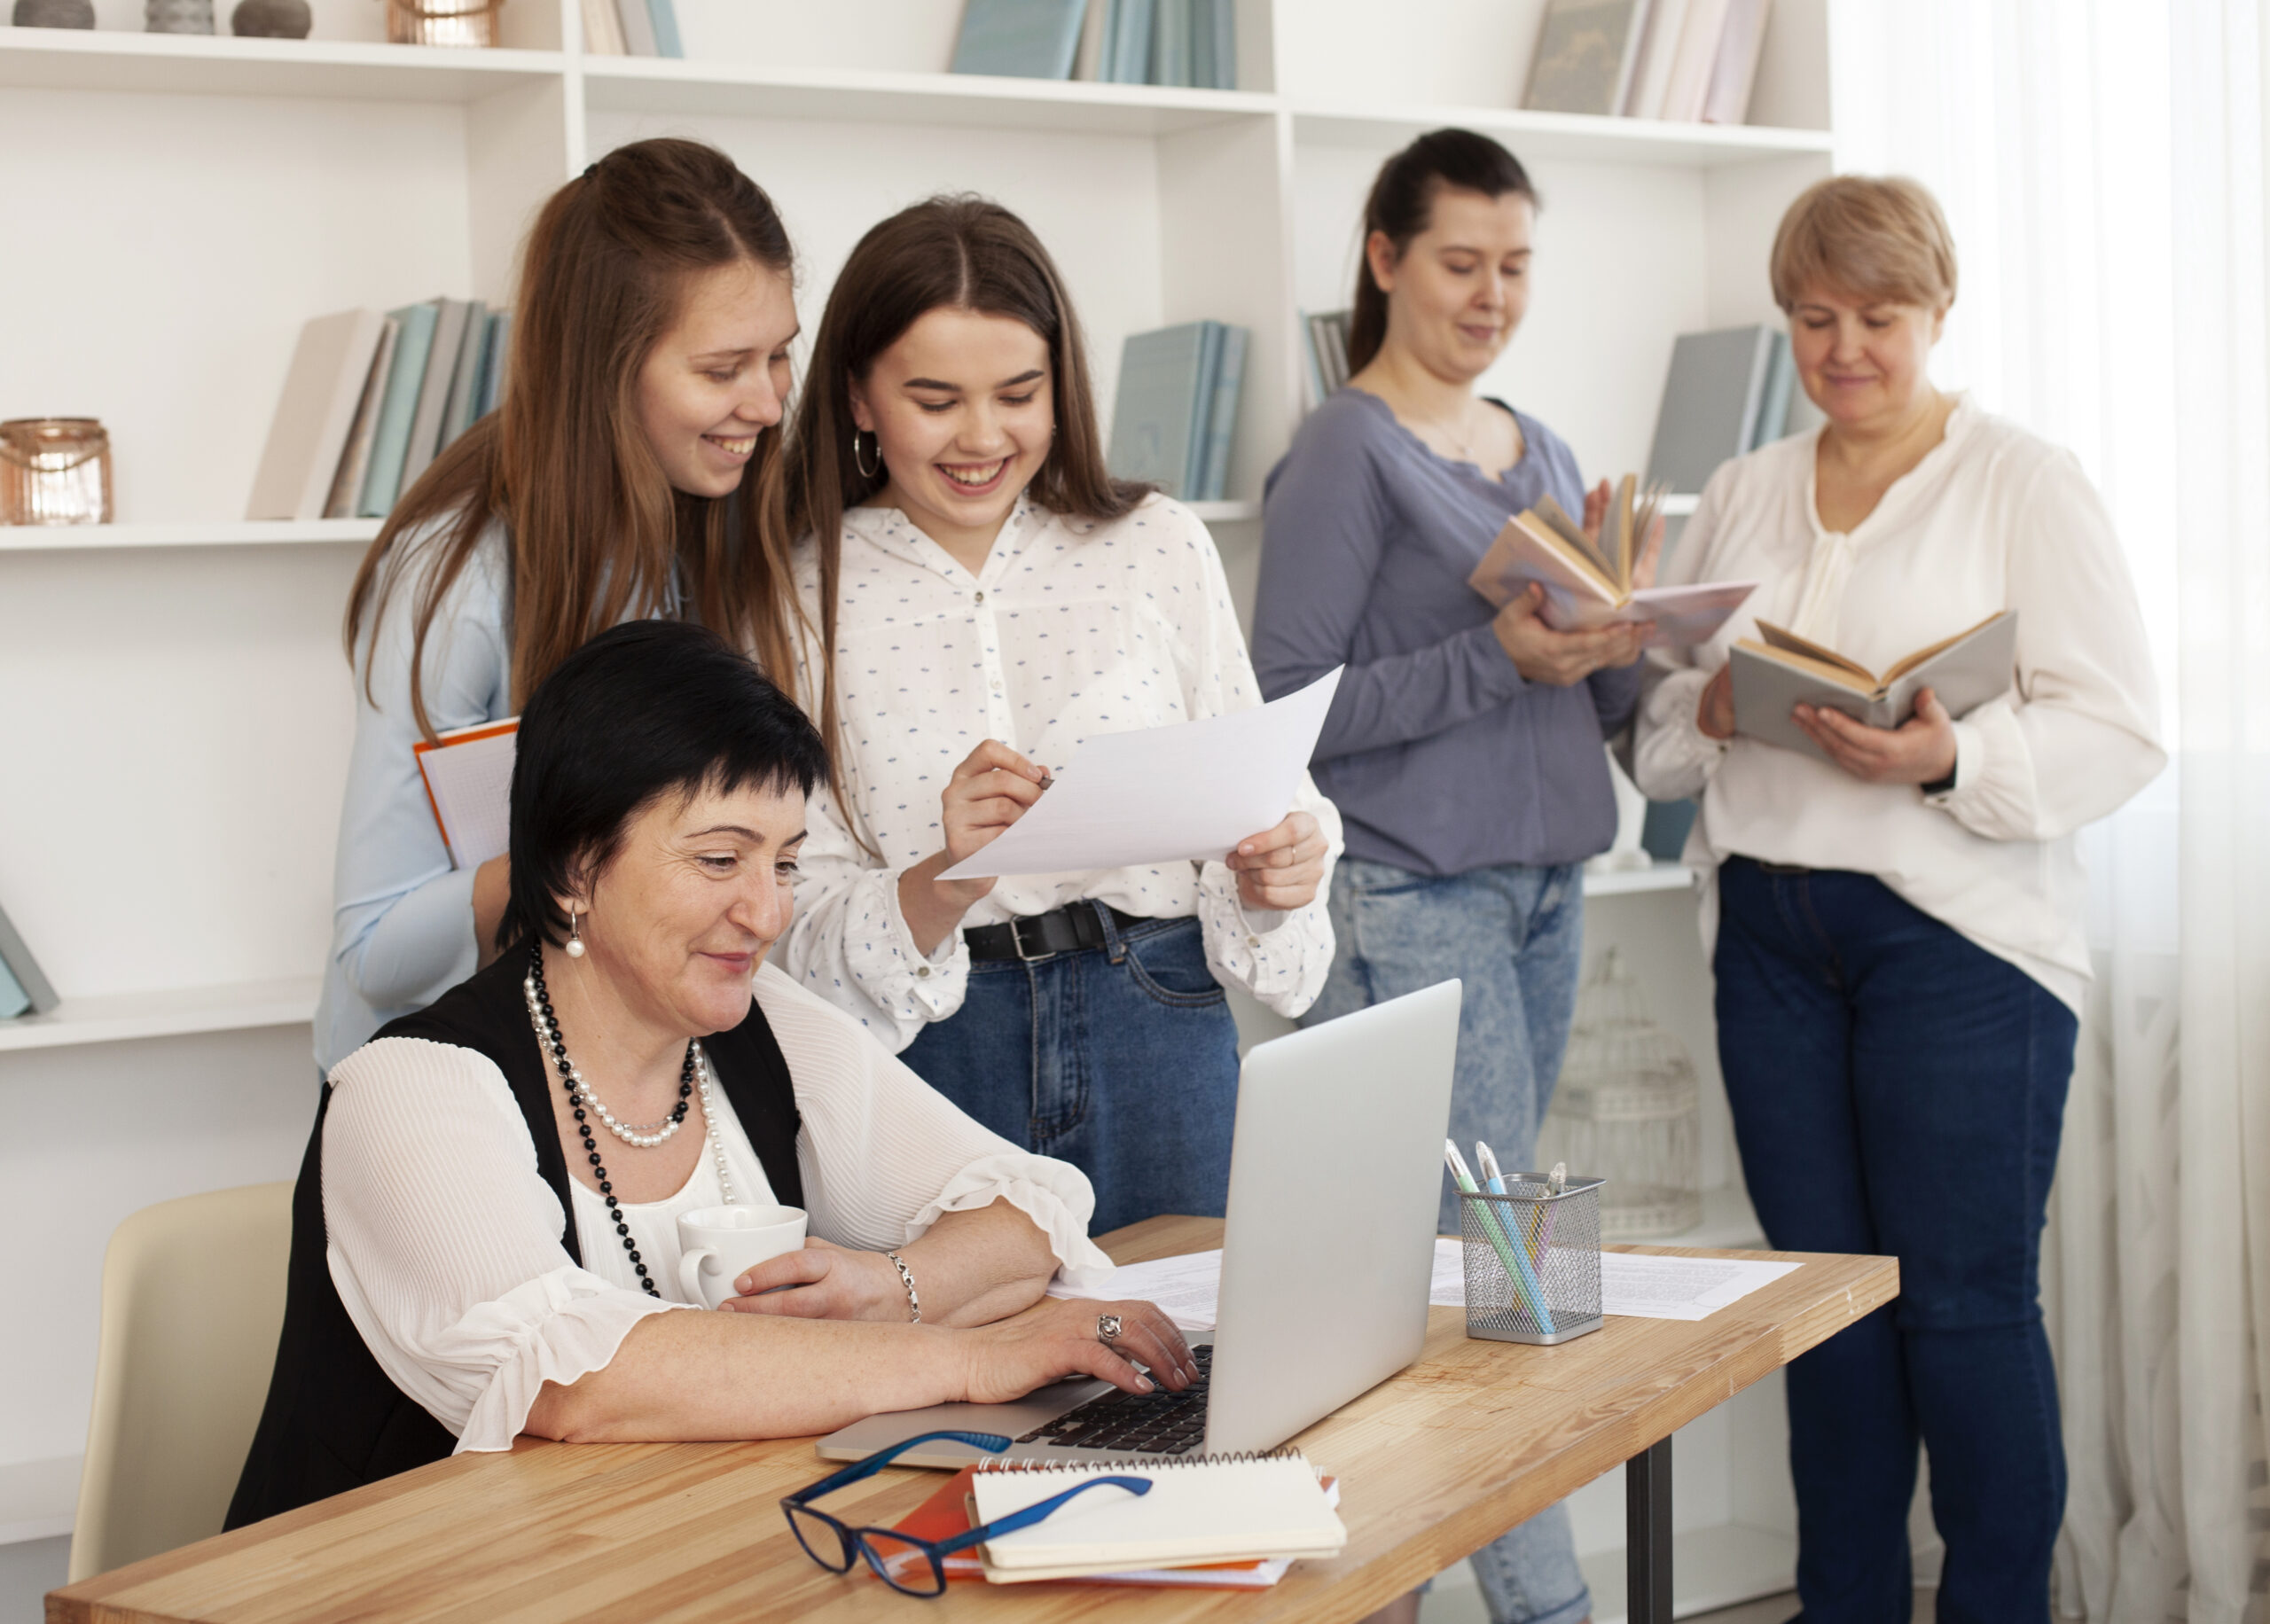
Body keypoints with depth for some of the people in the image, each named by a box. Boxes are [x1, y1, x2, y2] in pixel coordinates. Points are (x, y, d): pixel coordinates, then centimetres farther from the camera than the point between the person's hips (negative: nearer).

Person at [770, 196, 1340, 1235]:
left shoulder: (1158, 547, 4)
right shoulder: (799, 599, -1)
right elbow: (803, 930, -4)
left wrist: (1269, 877, -14)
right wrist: (944, 883, -22)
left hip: (1159, 1040, 2)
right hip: (926, 1063, -1)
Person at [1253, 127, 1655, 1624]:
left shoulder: (1542, 452, 17)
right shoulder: (1347, 452, -5)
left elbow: (1601, 711, 20)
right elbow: (1291, 708, -12)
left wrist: (1622, 636, -3)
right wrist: (1496, 660, -19)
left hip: (1545, 892, 7)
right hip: (1414, 898, -7)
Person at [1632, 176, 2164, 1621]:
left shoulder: (2027, 484, -1)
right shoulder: (1742, 494, 15)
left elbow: (2118, 731, -7)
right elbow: (1659, 709, 16)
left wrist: (1950, 760, -23)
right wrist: (1710, 713, -6)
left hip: (1957, 932, -5)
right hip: (1767, 928, 5)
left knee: (1967, 1299, -3)